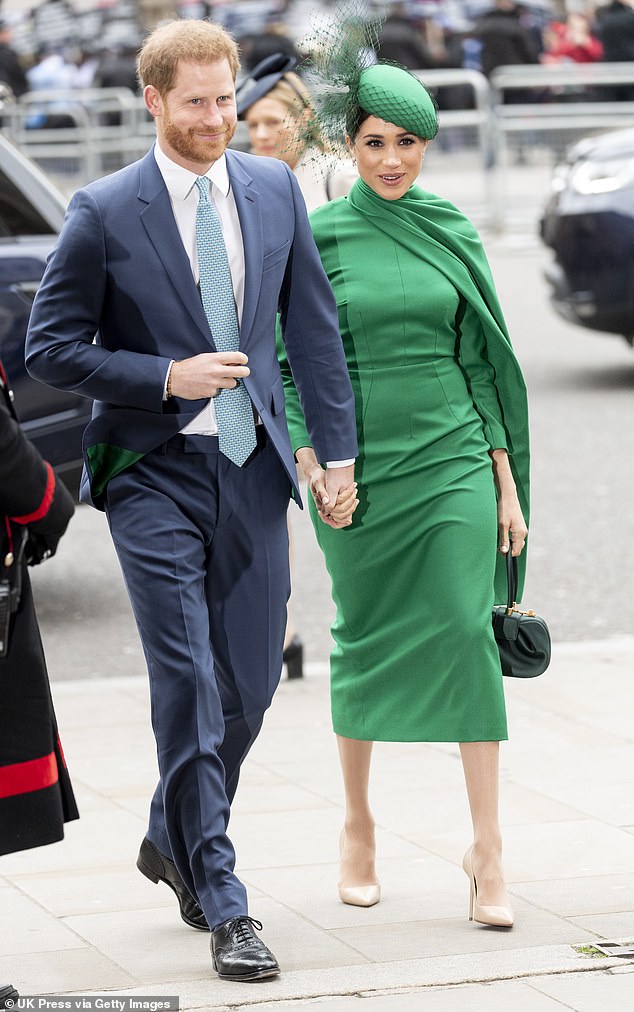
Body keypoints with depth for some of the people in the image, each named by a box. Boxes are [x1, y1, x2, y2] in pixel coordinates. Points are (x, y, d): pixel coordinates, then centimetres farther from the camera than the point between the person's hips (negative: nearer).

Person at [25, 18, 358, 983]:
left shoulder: (276, 189, 6)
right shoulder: (105, 212, -7)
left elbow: (314, 327, 10)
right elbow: (52, 347, -4)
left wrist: (338, 451, 6)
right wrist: (167, 377, -14)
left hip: (253, 469, 4)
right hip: (156, 475, -4)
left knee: (250, 684, 9)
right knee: (189, 688, -7)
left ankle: (173, 839, 33)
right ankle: (224, 905, -3)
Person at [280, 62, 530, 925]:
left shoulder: (453, 230, 6)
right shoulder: (318, 236, -1)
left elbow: (481, 358, 9)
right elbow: (294, 361, -1)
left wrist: (507, 478, 7)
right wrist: (311, 464, -11)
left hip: (452, 458, 1)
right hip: (360, 466, -1)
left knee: (466, 634, -9)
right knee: (366, 642, 9)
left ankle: (488, 849, -7)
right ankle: (358, 826, 28)